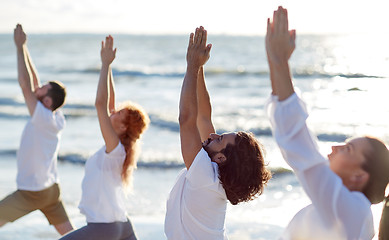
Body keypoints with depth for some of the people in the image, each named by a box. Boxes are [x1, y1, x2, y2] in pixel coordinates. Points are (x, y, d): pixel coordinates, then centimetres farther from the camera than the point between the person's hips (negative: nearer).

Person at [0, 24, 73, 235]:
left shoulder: (44, 118, -21)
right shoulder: (56, 118, 0)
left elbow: (26, 85, -24)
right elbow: (33, 83, 6)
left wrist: (20, 46, -18)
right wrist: (23, 48, 5)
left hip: (32, 193, -8)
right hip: (51, 188, 9)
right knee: (70, 234, 13)